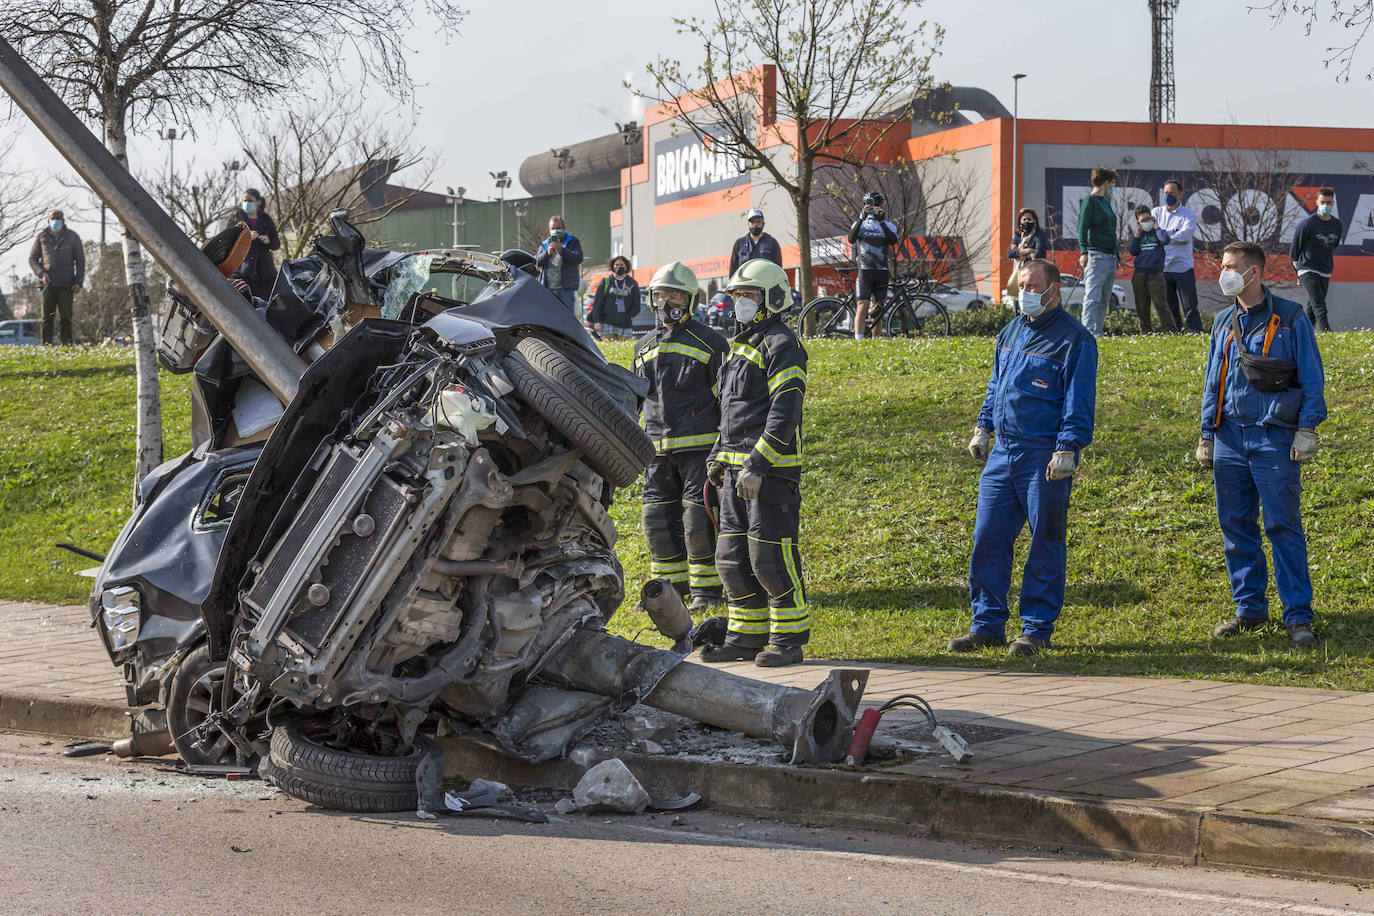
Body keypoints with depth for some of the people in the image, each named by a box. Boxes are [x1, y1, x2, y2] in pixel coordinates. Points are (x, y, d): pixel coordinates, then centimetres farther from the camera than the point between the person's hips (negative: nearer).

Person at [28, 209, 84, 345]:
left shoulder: (72, 237, 9)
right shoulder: (42, 237, 11)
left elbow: (80, 261, 10)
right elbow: (32, 259, 12)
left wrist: (79, 282, 0)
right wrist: (41, 273, -6)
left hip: (66, 284, -1)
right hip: (48, 283, 1)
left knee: (65, 318, -4)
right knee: (47, 317, 0)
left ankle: (67, 346, -4)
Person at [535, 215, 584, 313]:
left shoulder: (572, 241, 9)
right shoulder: (544, 244, 18)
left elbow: (578, 259, -6)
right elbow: (537, 261, 5)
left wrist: (562, 250, -20)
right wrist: (547, 253, -15)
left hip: (565, 288, -3)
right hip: (547, 289, 3)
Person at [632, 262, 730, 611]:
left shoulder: (709, 342, -1)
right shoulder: (644, 348, 15)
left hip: (700, 447, -5)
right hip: (659, 451, 5)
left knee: (698, 519, -6)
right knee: (658, 520, 6)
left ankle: (707, 588, 4)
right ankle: (670, 585, 19)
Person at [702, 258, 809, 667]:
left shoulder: (781, 345, -10)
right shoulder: (742, 345, 20)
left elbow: (785, 412, -18)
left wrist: (757, 465, -22)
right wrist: (719, 456, 19)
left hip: (771, 468, -9)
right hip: (739, 468, 9)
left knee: (771, 556, -7)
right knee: (733, 556, 10)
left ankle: (789, 638, 2)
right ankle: (746, 636, 18)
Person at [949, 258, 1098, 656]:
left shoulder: (1073, 339, -6)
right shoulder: (1011, 332, 16)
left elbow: (1079, 401, -11)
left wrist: (1067, 449, -18)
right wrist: (983, 428, 19)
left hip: (1044, 458, -7)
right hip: (1003, 452, 7)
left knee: (1045, 547, 2)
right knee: (987, 538, 4)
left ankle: (1037, 630, 10)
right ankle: (987, 625, 13)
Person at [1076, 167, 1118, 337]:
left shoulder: (1106, 202, 20)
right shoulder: (1089, 201, -5)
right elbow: (1082, 227, -11)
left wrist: (1115, 258, 25)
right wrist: (1084, 252, -19)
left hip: (1110, 257, 9)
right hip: (1095, 256, -9)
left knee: (1104, 300, 7)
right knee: (1093, 296, -12)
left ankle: (1098, 332, 9)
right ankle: (1089, 332, -16)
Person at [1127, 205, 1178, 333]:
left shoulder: (1156, 232, 7)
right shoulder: (1138, 234, 15)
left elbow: (1165, 240, -15)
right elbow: (1133, 251, 4)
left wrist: (1156, 226, -3)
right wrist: (1137, 233, 1)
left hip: (1155, 273, -4)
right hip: (1139, 273, 4)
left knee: (1160, 304, -11)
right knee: (1141, 307, 4)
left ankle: (1171, 331, -10)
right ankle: (1146, 331, 11)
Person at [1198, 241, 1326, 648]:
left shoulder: (1290, 318, -1)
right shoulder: (1224, 322, 13)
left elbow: (1312, 379, 0)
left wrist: (1306, 429, -8)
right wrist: (1206, 435, 15)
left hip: (1275, 438, -5)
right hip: (1230, 436, 5)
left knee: (1284, 529, -5)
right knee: (1236, 527, 7)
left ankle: (1298, 618, -2)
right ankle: (1250, 609, 19)